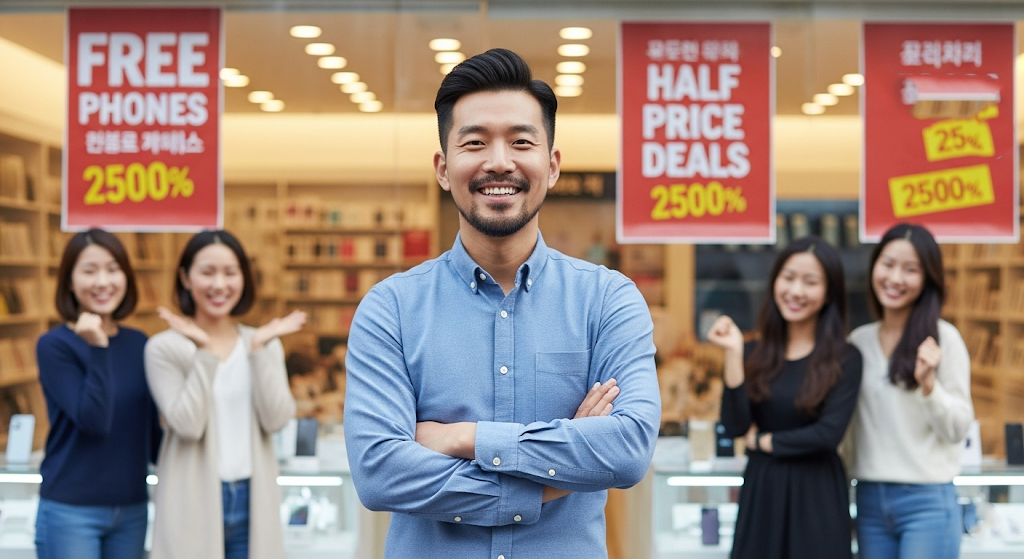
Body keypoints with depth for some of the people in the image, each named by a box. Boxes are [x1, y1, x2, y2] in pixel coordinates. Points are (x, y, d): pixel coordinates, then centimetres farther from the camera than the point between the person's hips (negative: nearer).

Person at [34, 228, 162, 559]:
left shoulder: (139, 345, 6)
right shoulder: (54, 345, -8)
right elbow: (95, 420, -18)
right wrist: (97, 349, -22)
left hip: (131, 510, 5)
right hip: (70, 511, -5)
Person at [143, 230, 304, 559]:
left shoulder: (265, 345, 8)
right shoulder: (165, 347, -3)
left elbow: (276, 420, -6)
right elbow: (188, 424, -14)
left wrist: (259, 350, -12)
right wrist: (205, 353, -18)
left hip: (253, 501, 3)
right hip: (194, 503, -3)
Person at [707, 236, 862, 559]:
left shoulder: (844, 359, -4)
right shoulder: (755, 354, 4)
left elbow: (829, 432, -14)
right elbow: (735, 427, -6)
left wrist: (762, 441, -4)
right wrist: (734, 354, -11)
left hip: (817, 496, -3)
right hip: (760, 492, 3)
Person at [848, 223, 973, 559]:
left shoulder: (943, 339, -5)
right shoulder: (858, 341, 9)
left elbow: (958, 429, -5)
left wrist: (928, 384, -20)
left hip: (927, 501, -4)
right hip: (869, 499, 5)